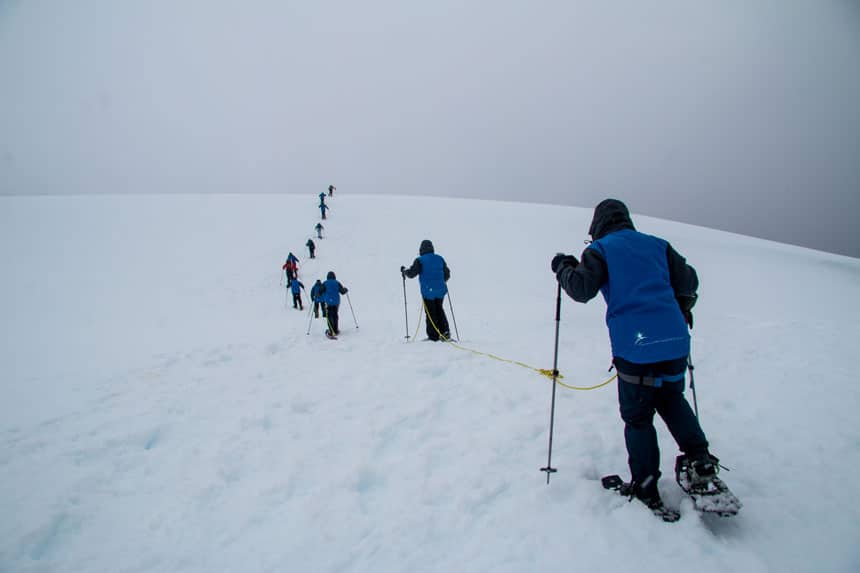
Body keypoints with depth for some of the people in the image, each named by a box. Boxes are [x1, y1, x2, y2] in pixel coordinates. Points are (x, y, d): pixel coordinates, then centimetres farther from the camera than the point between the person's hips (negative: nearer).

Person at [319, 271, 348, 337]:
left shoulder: (325, 283, -2)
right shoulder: (337, 283, 3)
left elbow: (320, 292, -7)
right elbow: (342, 291, 5)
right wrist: (346, 289, 26)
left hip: (328, 302, -2)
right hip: (336, 302, 3)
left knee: (329, 316, -2)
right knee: (335, 315, 15)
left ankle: (331, 332, -13)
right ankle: (336, 330, 22)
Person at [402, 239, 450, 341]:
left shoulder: (420, 260, -9)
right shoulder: (440, 259, 7)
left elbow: (412, 273, -12)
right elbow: (447, 274, 13)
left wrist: (404, 271, 9)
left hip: (428, 291, -4)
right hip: (440, 290, 4)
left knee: (430, 313, 5)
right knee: (439, 310, 19)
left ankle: (433, 336, 7)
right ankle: (445, 332, 12)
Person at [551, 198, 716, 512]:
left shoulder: (600, 249, 2)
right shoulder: (657, 244, 15)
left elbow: (581, 289, -8)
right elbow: (688, 280, 18)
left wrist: (562, 268, 10)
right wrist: (682, 309, 37)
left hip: (635, 346, -4)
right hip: (675, 341, 5)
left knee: (638, 416, 9)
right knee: (672, 397, 28)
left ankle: (646, 488, 16)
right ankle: (699, 458, 17)